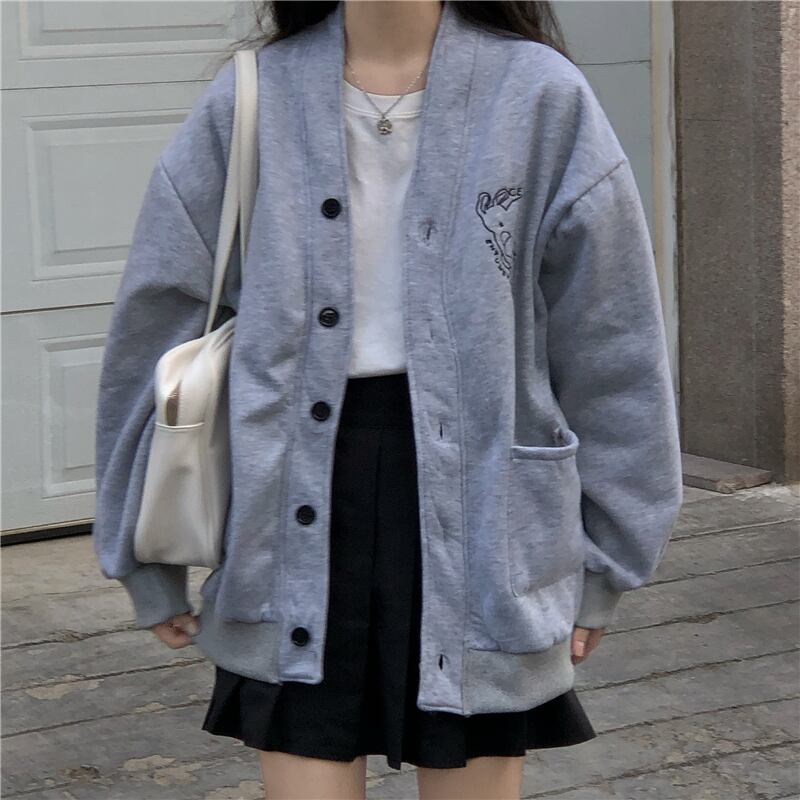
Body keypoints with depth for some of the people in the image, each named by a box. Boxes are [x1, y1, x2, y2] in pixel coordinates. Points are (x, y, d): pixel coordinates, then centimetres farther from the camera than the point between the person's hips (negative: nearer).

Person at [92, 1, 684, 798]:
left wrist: (601, 561, 5)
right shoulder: (251, 103, -1)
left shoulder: (540, 96, -4)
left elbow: (609, 351, 1)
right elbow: (153, 326, 5)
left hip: (475, 501, -1)